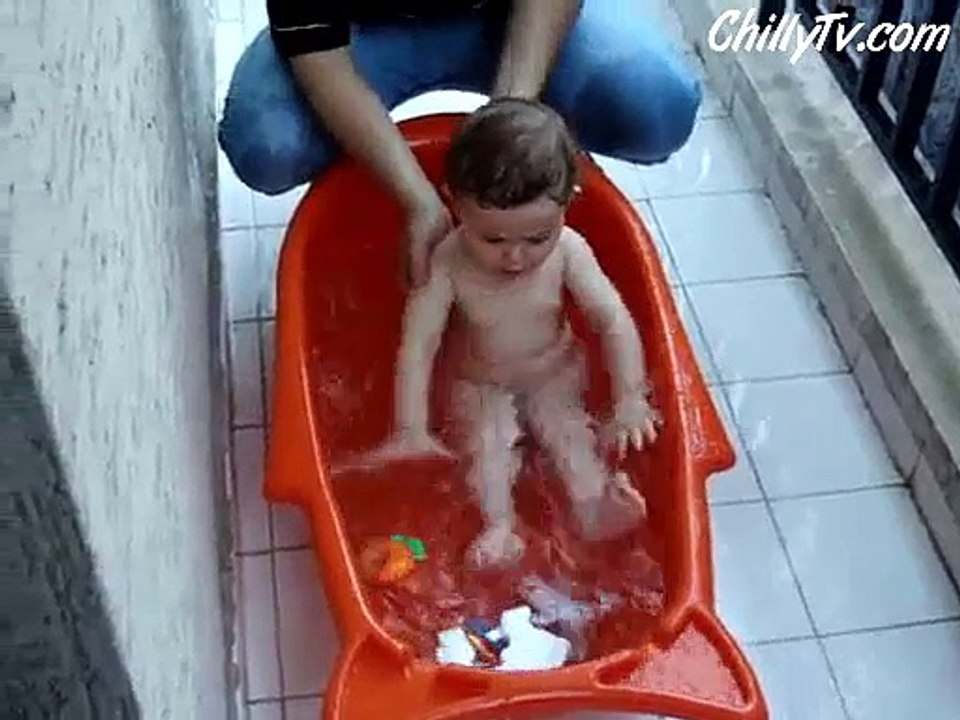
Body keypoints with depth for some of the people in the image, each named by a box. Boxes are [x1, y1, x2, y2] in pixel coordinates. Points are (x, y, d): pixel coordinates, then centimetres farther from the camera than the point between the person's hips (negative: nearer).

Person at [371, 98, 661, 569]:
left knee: (567, 428, -19)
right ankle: (498, 525, -28)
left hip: (555, 374, 2)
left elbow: (614, 322, -21)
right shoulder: (448, 264, -31)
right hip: (481, 386, -1)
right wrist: (410, 430, -34)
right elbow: (417, 345, -29)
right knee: (485, 443, -21)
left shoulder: (567, 251, -26)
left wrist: (630, 400, -26)